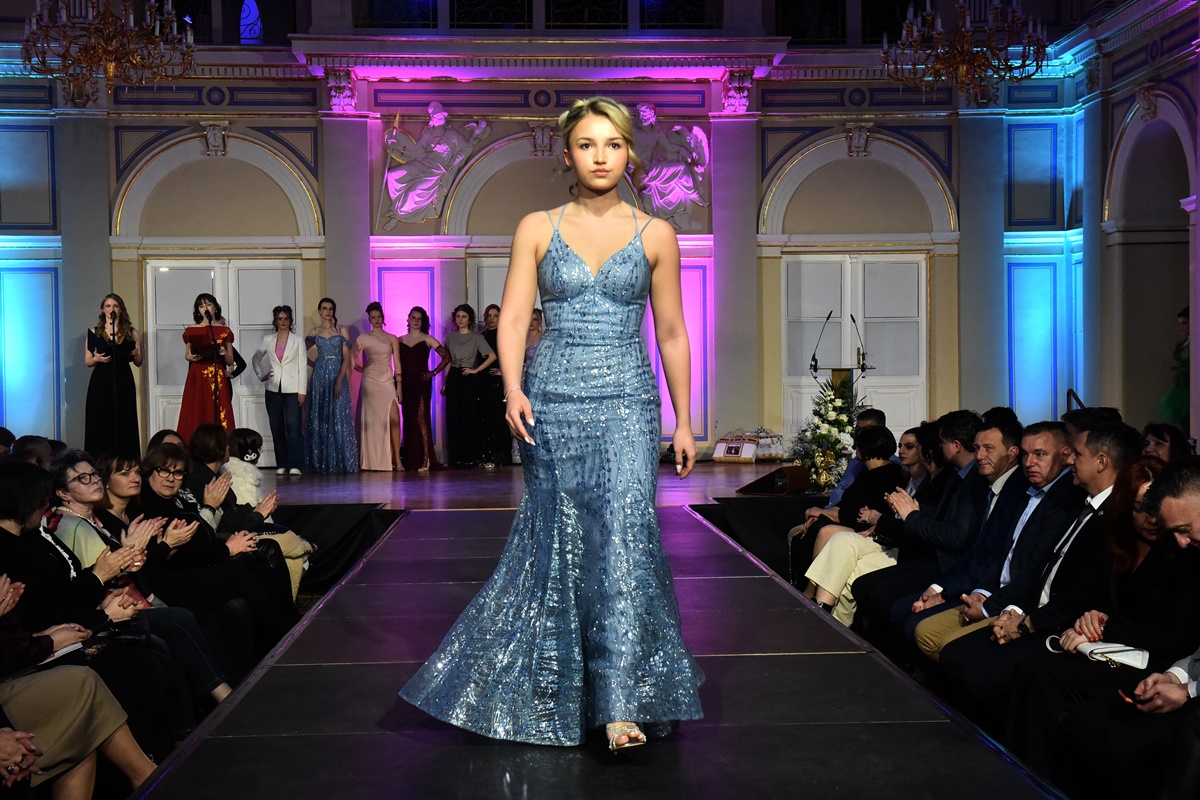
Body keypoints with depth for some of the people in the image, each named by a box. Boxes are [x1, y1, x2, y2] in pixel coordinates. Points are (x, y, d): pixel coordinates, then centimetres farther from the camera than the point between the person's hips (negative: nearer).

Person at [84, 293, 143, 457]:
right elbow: (87, 361, 9)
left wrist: (137, 355, -10)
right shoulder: (94, 333, 7)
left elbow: (138, 363, 12)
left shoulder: (131, 333, 8)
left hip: (123, 383, 0)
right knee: (101, 425, -3)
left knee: (124, 425, -2)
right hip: (101, 383, 0)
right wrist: (97, 359, -12)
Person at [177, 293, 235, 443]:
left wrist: (224, 353, -12)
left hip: (218, 380, 0)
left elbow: (231, 362, 8)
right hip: (197, 380, 0)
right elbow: (188, 356, 16)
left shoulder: (224, 331, 8)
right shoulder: (190, 331, 9)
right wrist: (190, 358, -6)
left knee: (218, 420, -5)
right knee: (196, 419, -6)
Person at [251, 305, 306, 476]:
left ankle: (294, 464, -13)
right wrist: (260, 375, 8)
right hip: (273, 389, 3)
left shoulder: (298, 341, 5)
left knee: (293, 426, -13)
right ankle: (281, 465, 10)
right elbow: (255, 358, 23)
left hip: (292, 389, -3)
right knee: (276, 428, 4)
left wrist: (302, 391, -5)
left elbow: (302, 366, 1)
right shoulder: (268, 340, 9)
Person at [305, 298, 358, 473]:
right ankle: (321, 462, 4)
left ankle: (340, 462, -3)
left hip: (338, 375, -2)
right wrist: (312, 364, 4)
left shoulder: (342, 331, 4)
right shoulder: (314, 332, 11)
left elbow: (347, 358, -3)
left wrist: (339, 380, -13)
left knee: (339, 418, -6)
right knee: (319, 419, 1)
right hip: (320, 376, 2)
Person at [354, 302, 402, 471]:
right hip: (371, 380, -1)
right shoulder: (363, 339, 7)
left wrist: (399, 384, 1)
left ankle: (396, 459, -12)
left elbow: (397, 363, 7)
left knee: (394, 418, -13)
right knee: (372, 420, -2)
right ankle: (374, 461, 3)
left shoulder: (392, 339, 11)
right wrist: (361, 369, 2)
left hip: (388, 381, 1)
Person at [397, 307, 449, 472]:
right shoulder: (400, 340, 12)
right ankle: (411, 461, 9)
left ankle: (426, 459, -13)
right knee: (408, 420, 4)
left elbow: (446, 357, 1)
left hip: (422, 383, -3)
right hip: (406, 384, 3)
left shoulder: (427, 339, 3)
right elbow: (398, 365, 12)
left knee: (421, 418, -12)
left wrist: (433, 372, -4)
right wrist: (397, 386, 4)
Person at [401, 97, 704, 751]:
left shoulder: (655, 235, 7)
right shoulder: (537, 228, 6)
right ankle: (552, 693, 24)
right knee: (558, 537, 5)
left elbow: (671, 334, 10)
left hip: (627, 401, 0)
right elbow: (513, 318, 0)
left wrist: (683, 421, 9)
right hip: (552, 397, 1)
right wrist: (513, 390, -16)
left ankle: (621, 702, -10)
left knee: (623, 533, -13)